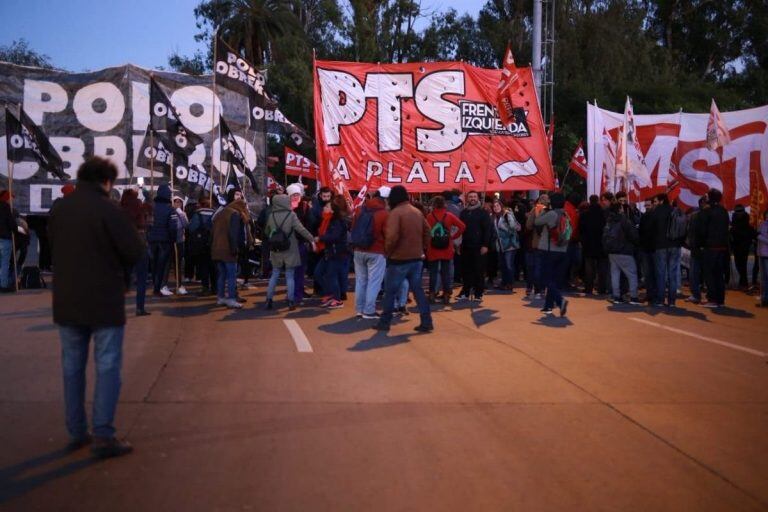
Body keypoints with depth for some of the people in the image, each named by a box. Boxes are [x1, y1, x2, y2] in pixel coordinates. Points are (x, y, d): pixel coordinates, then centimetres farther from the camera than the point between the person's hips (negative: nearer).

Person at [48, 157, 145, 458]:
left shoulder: (58, 209, 3)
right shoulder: (107, 209, -15)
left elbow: (53, 248, 14)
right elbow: (136, 252, -15)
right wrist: (116, 262, 5)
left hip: (66, 301, 6)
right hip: (104, 301, -6)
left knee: (72, 366, 13)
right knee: (107, 366, 1)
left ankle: (76, 432, 21)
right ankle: (103, 436, 1)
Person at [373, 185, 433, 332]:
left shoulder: (395, 212, -14)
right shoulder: (418, 212, 10)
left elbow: (392, 236, -23)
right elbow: (427, 232, 13)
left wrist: (387, 251, -7)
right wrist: (422, 249, 18)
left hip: (399, 259, -7)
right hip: (417, 258, 7)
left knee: (390, 291, 5)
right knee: (418, 290, 11)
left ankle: (384, 322, 12)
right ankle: (426, 322, 7)